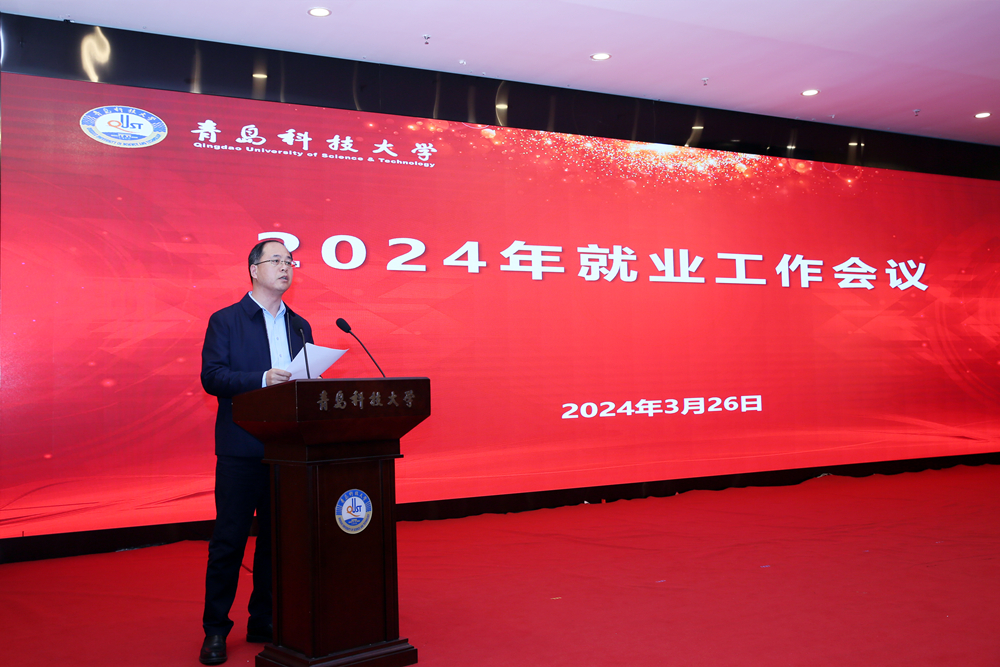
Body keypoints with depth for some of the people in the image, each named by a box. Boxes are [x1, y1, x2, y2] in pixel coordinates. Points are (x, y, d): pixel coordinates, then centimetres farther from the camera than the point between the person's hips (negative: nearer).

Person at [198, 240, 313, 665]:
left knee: (277, 537, 10)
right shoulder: (225, 321, 0)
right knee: (229, 539, 1)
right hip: (242, 450, -5)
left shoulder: (300, 326, 16)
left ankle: (264, 622, 22)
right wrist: (262, 380, -22)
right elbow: (211, 376, -10)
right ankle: (215, 630, 12)